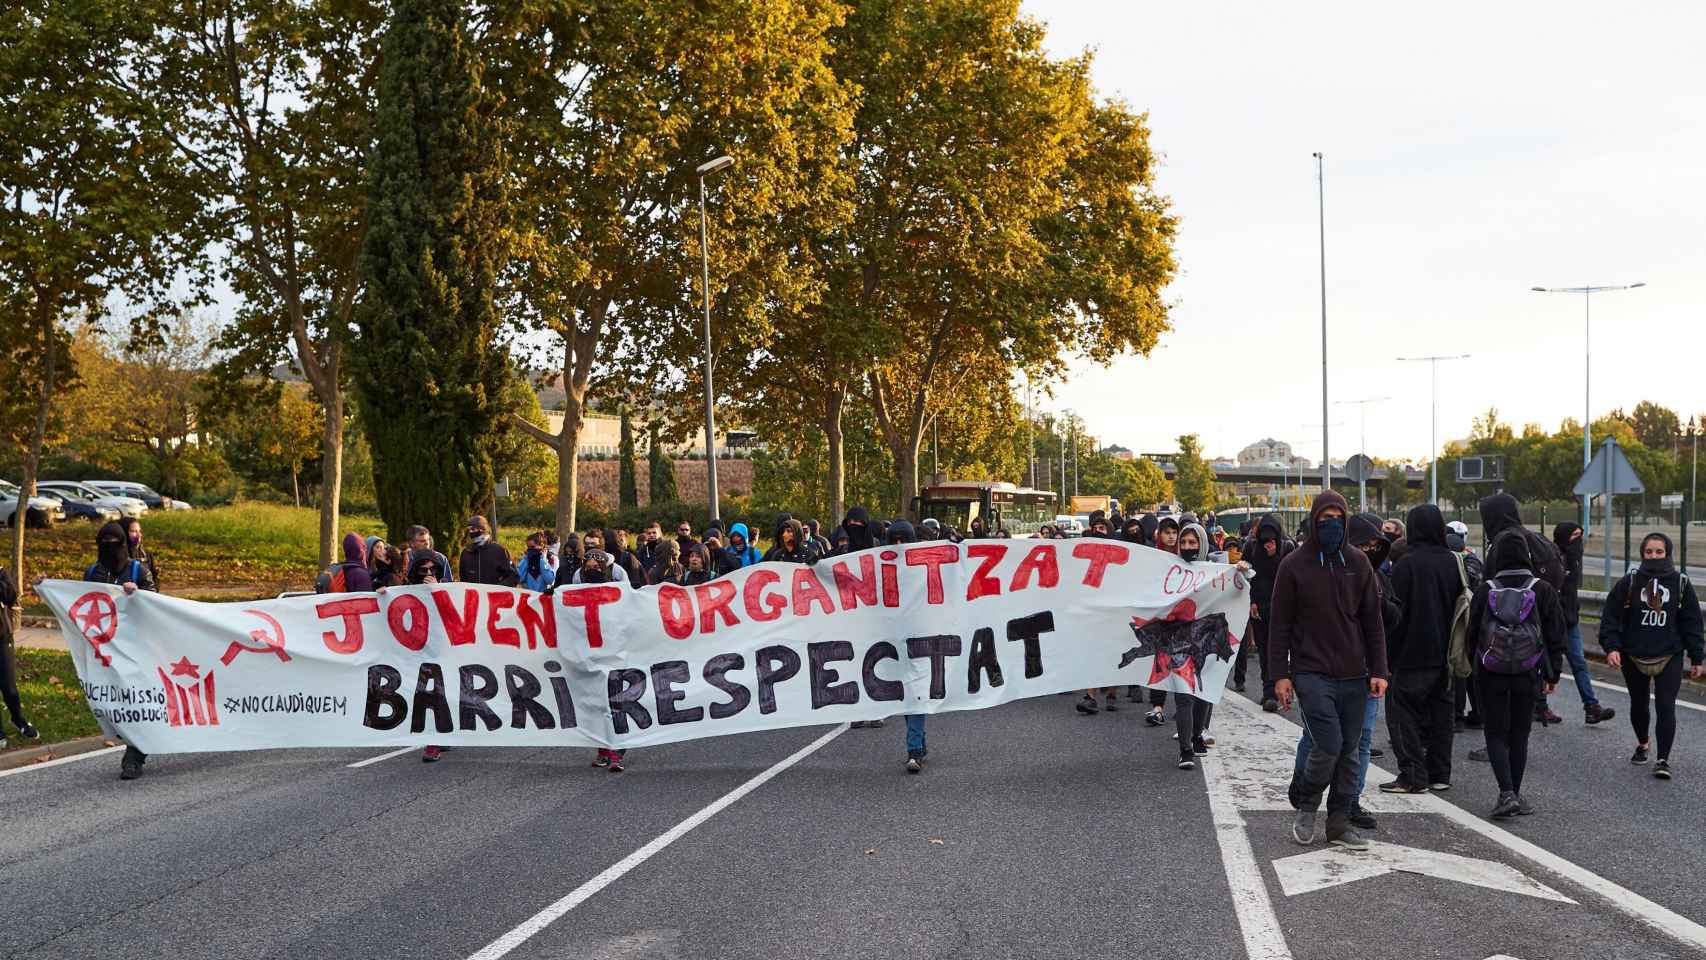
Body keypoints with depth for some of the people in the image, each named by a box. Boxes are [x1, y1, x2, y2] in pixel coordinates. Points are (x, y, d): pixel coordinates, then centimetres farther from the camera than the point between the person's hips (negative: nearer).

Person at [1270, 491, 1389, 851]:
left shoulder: (1357, 563, 8)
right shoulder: (1294, 565, -1)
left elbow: (1372, 621, 10)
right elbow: (1280, 625, 0)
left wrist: (1378, 670, 3)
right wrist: (1280, 675, -6)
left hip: (1353, 675, 4)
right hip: (1311, 673, -4)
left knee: (1349, 751, 6)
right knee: (1328, 745, -14)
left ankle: (1339, 823, 17)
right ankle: (1305, 806, 10)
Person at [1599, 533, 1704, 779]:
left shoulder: (1681, 584, 0)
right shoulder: (1629, 583, -3)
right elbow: (1611, 617, -3)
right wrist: (1611, 647, -15)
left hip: (1669, 658, -1)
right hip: (1634, 657, 1)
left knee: (1666, 706, -11)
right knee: (1638, 705, 16)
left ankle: (1663, 759, -5)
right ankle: (1642, 744, 41)